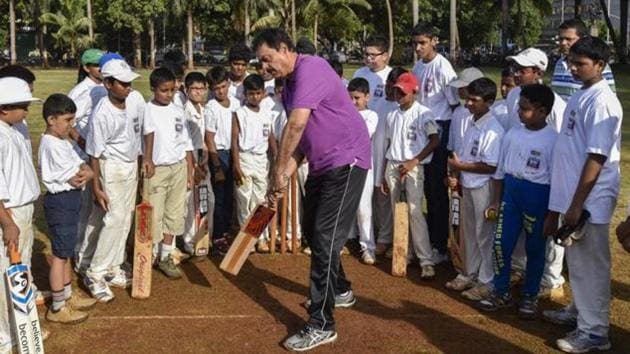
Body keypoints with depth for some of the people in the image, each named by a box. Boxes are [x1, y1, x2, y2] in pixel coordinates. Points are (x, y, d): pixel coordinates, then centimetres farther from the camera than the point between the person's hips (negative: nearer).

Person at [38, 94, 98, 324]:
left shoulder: (62, 141, 11)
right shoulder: (52, 145, -20)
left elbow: (86, 170, 6)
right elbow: (75, 177, -20)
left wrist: (84, 173, -15)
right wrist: (84, 174, 0)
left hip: (69, 201, 10)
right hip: (60, 202, -10)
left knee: (66, 252, 19)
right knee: (60, 255, -1)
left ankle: (68, 296, 33)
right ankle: (58, 307, 9)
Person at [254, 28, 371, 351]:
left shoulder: (310, 68, -18)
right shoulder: (290, 86, 13)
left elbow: (297, 125, -28)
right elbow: (299, 139, 13)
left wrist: (278, 172, -21)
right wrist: (282, 180, 4)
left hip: (346, 161, -10)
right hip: (321, 165, 10)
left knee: (325, 238, -11)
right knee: (312, 231, 19)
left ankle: (321, 325, -4)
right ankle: (340, 290, 40)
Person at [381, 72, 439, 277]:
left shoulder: (423, 113, -5)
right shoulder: (392, 115, 13)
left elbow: (435, 140, -12)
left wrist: (414, 161, -18)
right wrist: (384, 175, 14)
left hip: (413, 167, -6)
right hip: (392, 166, 6)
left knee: (414, 212, -14)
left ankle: (426, 261, -12)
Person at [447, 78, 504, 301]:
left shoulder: (493, 130, -19)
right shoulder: (471, 124, 8)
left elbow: (491, 166, -23)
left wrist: (459, 165, -17)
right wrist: (456, 175, 0)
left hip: (483, 188, -9)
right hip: (466, 186, 9)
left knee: (484, 235, 2)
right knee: (469, 232, 19)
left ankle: (486, 282, 14)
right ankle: (470, 274, 33)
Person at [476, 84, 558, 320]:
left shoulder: (553, 140, -12)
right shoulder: (512, 134, 3)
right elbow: (500, 170, 10)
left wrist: (552, 213, -8)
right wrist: (496, 201, 10)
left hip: (537, 196, -4)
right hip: (510, 191, 5)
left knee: (535, 249, 9)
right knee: (501, 242, 5)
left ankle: (530, 296, 26)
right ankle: (501, 292, 21)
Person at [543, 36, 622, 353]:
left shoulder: (602, 102, -16)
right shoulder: (579, 97, 11)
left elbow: (596, 157, -20)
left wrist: (577, 205, -20)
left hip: (590, 201, -9)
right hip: (572, 197, 9)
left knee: (591, 264, 2)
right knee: (576, 261, 21)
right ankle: (579, 310, 38)